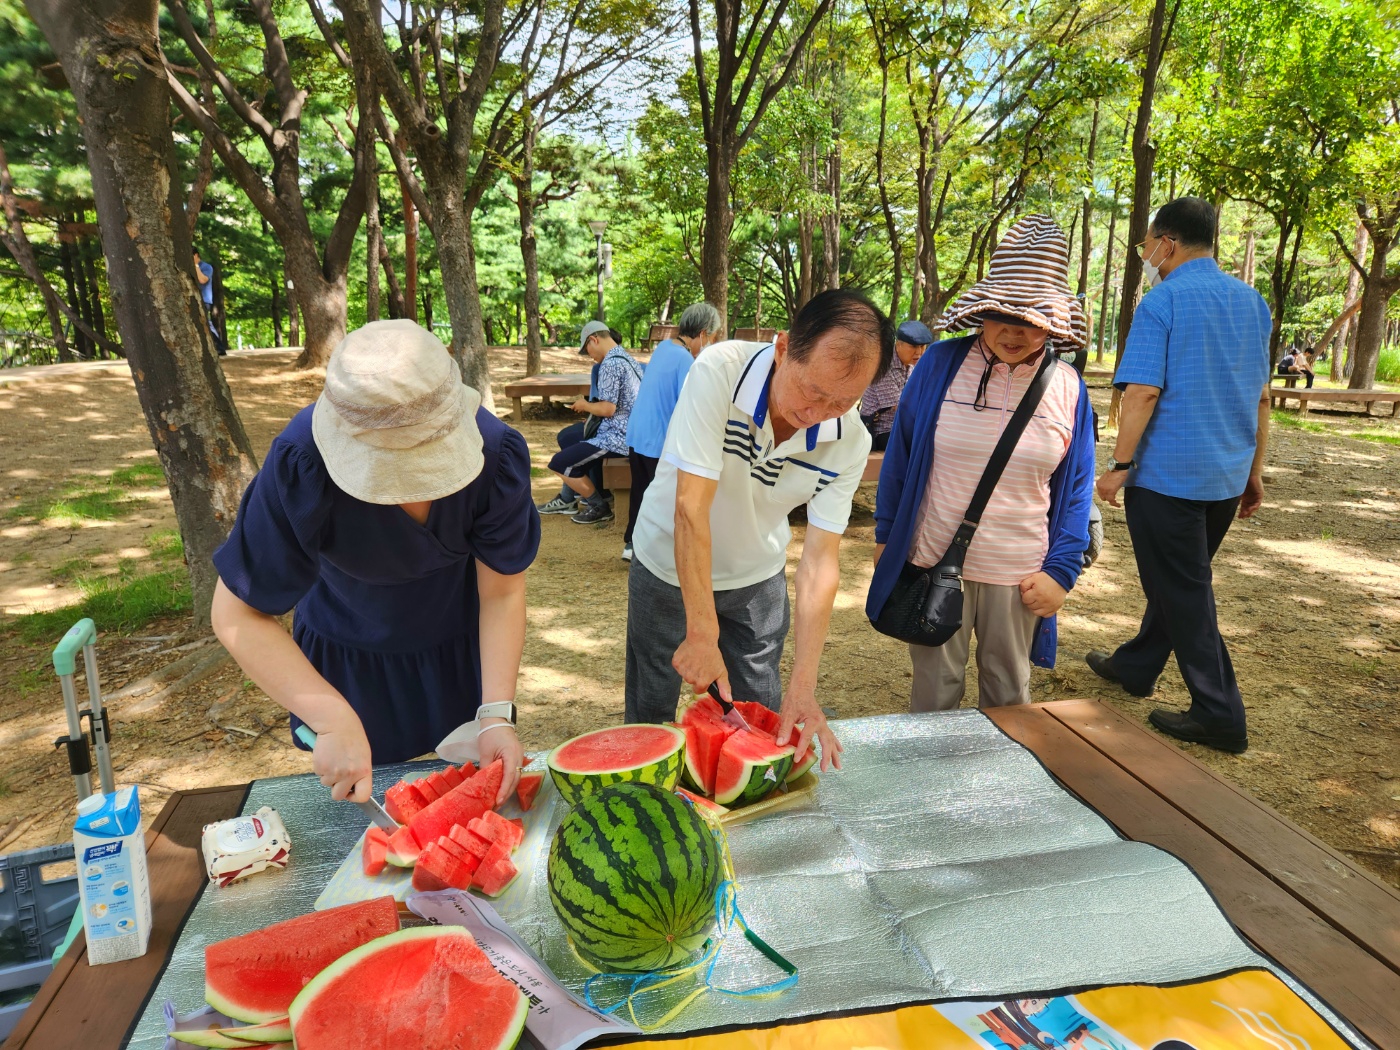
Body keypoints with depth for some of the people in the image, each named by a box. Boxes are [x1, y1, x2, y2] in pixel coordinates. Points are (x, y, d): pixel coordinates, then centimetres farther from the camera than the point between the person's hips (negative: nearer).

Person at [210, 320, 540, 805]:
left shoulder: (496, 452, -32)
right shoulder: (300, 465, -35)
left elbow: (502, 592, -22)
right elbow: (238, 614, -28)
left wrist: (495, 714, -30)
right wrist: (335, 721, -38)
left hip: (460, 646, 1)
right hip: (350, 659, -1)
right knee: (362, 798, 14)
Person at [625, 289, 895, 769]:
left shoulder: (849, 441, -21)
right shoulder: (720, 373, -32)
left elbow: (820, 560, -21)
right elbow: (691, 508, -34)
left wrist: (802, 686, -28)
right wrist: (702, 635, -35)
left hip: (757, 579, 2)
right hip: (670, 568, -2)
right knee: (650, 716, 12)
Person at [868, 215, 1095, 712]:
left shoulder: (1067, 387, -1)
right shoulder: (940, 364, -5)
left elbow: (1076, 490, 3)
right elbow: (899, 457, 2)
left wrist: (1061, 571, -3)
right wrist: (886, 535, 5)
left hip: (1018, 576, 1)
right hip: (934, 562, -1)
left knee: (1008, 696, 18)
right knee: (934, 694, 12)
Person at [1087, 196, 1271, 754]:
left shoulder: (1161, 302, -11)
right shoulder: (1250, 300, 11)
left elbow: (1143, 392, -19)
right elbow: (1261, 395, 13)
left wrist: (1118, 466, -13)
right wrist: (1253, 472, 19)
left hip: (1166, 473, -8)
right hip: (1227, 477, 8)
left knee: (1183, 591, 1)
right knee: (1182, 581, 19)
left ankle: (1219, 715, 7)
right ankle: (1135, 665, 35)